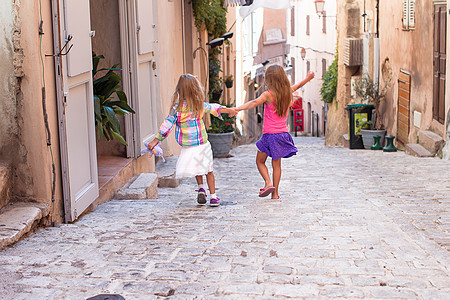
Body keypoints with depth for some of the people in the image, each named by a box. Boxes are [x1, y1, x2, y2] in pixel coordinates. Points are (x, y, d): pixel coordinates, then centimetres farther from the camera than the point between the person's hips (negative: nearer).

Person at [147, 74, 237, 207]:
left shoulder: (178, 107, -11)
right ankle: (213, 197, 12)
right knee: (208, 170, 13)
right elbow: (215, 108, 15)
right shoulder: (201, 105, -1)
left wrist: (155, 141, -4)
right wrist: (230, 110, 33)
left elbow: (167, 125, -10)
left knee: (197, 167, 25)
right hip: (203, 144, 1)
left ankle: (201, 188, 16)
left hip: (188, 147, -1)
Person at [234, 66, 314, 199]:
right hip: (283, 132, 5)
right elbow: (297, 86, 26)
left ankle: (268, 182, -9)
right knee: (276, 164, 11)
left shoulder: (269, 94, -13)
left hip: (270, 134, -5)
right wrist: (308, 78, 47)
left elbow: (255, 102, -31)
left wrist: (239, 108, -44)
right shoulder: (288, 92, 5)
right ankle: (275, 192, 9)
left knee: (260, 161, 11)